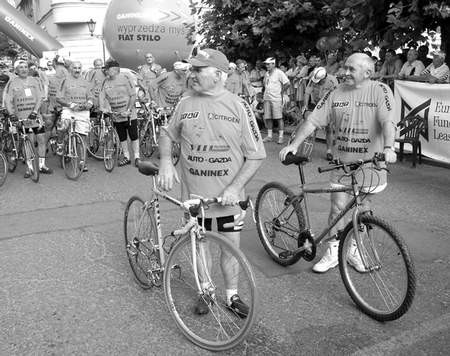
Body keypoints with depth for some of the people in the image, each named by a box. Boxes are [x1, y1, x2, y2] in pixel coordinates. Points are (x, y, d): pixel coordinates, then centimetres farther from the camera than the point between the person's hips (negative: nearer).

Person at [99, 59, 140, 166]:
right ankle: (126, 157, 20)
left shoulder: (125, 79, -7)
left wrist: (128, 110, -15)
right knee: (122, 137, 10)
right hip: (116, 115, 4)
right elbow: (101, 96, 1)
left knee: (133, 136, 0)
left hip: (129, 114, -4)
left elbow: (133, 95, -8)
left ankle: (137, 157, 11)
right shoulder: (106, 82, 4)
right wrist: (102, 107, -17)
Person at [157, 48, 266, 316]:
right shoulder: (186, 103, -1)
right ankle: (205, 291, 36)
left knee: (231, 245, 8)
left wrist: (235, 187, -17)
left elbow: (256, 155, -7)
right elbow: (167, 134, 15)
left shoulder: (239, 106, -9)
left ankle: (232, 295, 29)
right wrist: (166, 161, -4)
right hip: (194, 193, 2)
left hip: (229, 194, -2)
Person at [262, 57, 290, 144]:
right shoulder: (266, 74, 15)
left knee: (279, 118, -4)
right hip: (267, 99, 7)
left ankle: (281, 137, 0)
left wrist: (282, 92, -6)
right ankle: (269, 136, 15)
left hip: (276, 99, -7)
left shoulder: (279, 73, -7)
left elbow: (287, 83, -12)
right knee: (268, 118, 7)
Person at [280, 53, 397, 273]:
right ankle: (333, 251, 14)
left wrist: (388, 147, -35)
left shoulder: (380, 91, -6)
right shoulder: (336, 94, 2)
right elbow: (313, 121, -1)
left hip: (370, 160, -2)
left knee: (361, 207, 10)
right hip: (342, 160, 2)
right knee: (338, 205, 0)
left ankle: (354, 250, 27)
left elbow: (388, 122, -18)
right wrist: (293, 144, -10)